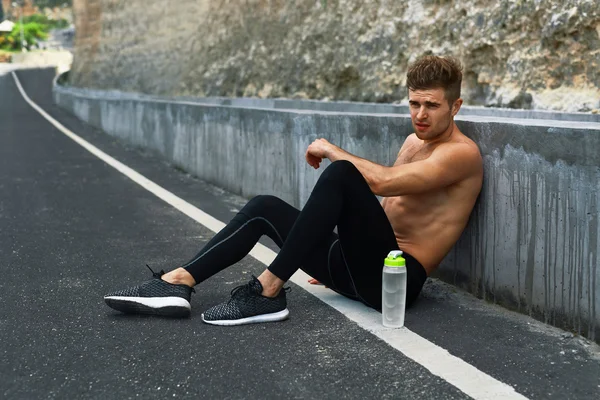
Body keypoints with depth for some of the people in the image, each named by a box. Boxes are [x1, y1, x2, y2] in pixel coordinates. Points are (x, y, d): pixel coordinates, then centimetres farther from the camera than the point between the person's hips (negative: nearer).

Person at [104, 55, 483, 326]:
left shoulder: (462, 153, -11)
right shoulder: (415, 140, 17)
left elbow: (383, 182, -27)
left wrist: (331, 149, -11)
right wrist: (332, 262, 24)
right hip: (365, 266, 9)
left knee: (341, 174, -30)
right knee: (265, 208, 0)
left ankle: (268, 289, -26)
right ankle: (178, 281, -14)